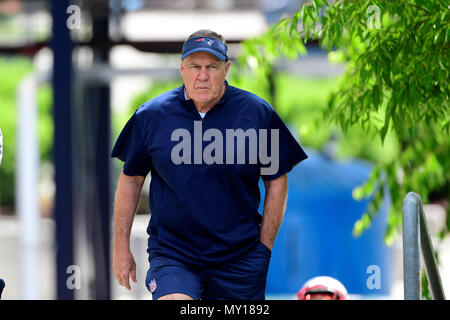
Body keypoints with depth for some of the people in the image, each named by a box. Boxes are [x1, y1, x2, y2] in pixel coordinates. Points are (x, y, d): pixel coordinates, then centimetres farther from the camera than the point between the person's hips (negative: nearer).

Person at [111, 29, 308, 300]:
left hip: (239, 257, 1)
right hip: (171, 254, -1)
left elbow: (277, 181, 7)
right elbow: (131, 179, 10)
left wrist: (264, 248, 5)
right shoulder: (151, 116, -1)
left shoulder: (258, 113, -2)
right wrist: (122, 247, 10)